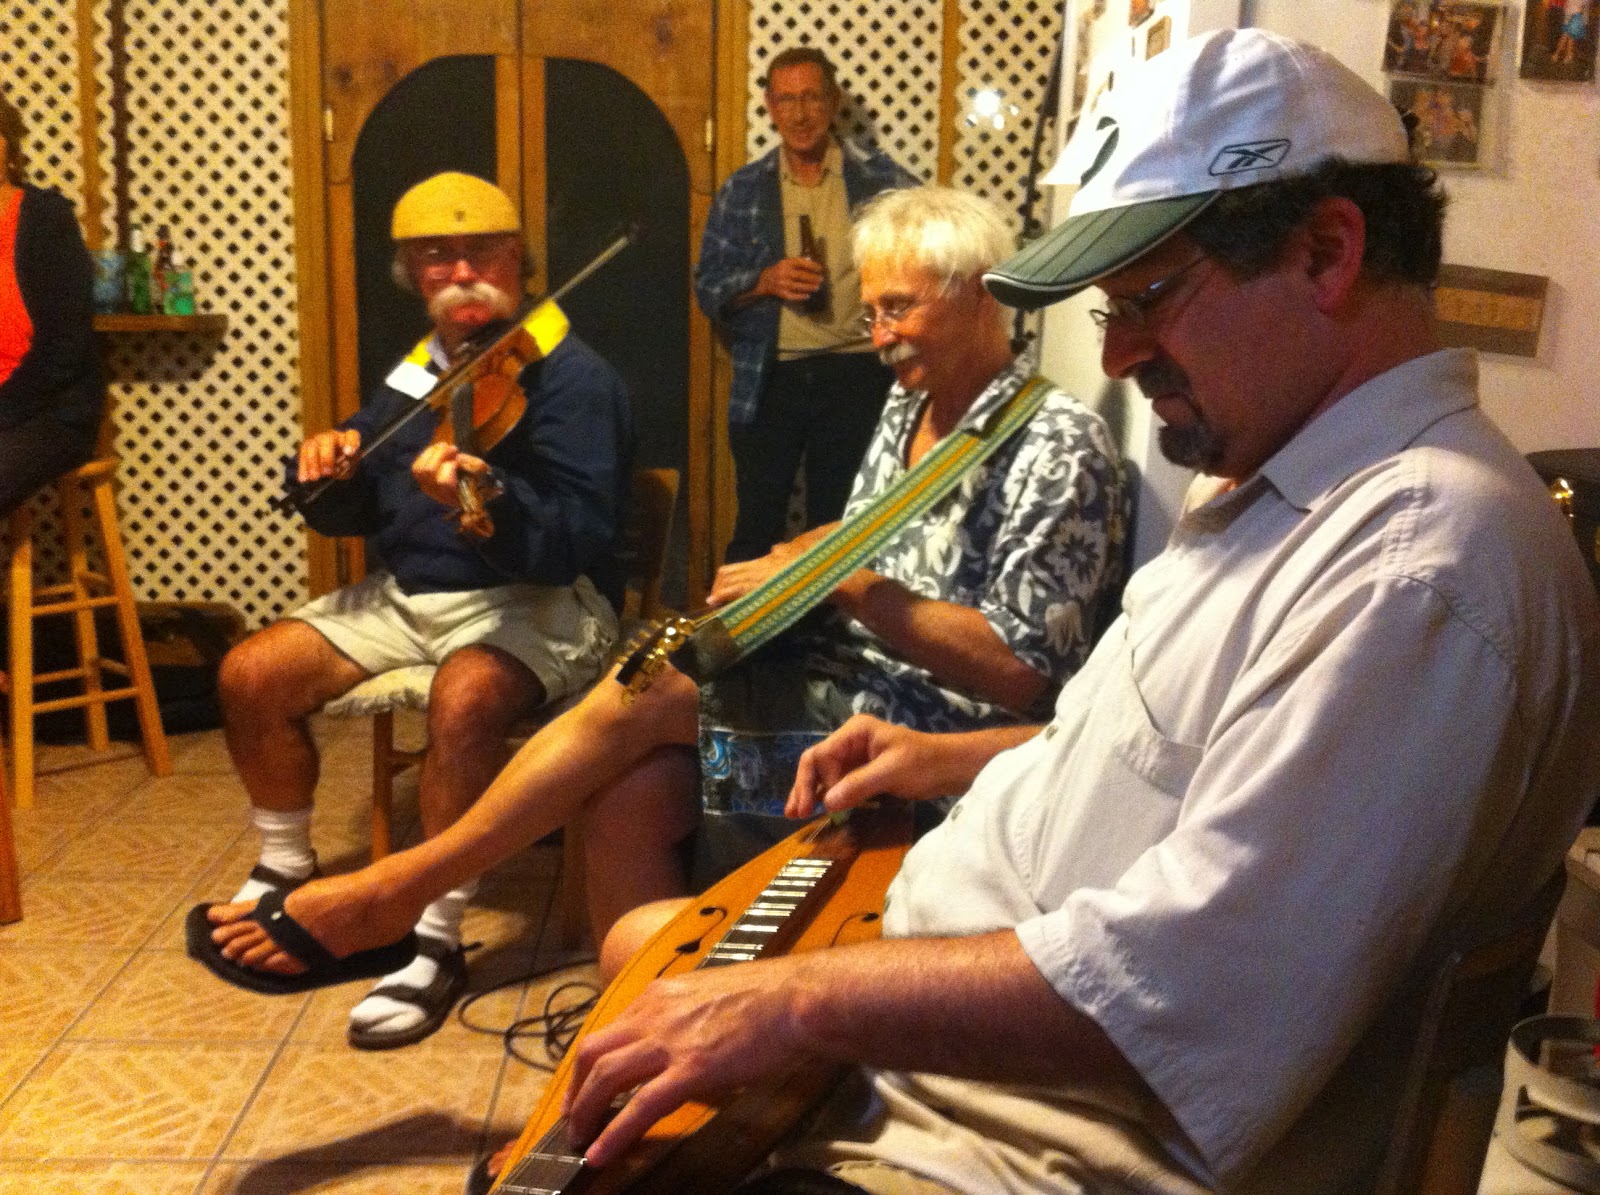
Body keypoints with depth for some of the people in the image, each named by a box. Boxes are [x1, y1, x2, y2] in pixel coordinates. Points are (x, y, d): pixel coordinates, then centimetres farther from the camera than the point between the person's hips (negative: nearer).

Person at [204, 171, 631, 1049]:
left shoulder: (575, 377, -11)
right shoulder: (416, 373, 11)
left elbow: (578, 539, -23)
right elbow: (353, 516, 16)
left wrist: (488, 497, -42)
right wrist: (330, 473, -7)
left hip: (537, 602, -7)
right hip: (406, 594, 7)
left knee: (464, 697, -38)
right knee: (251, 675, -5)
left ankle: (438, 939, -23)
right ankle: (286, 869, 18)